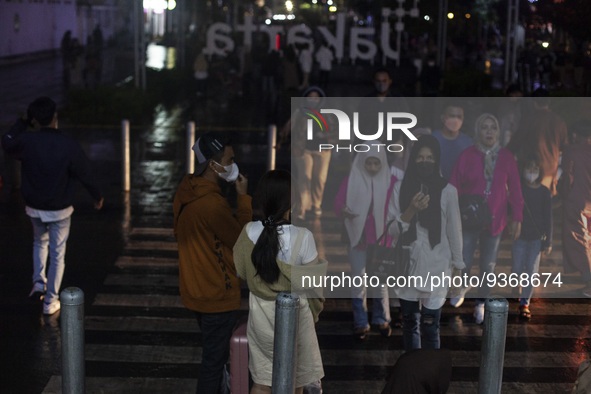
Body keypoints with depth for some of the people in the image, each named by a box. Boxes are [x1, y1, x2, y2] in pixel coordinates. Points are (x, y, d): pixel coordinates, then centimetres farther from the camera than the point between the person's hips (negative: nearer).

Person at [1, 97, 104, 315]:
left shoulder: (27, 141, -16)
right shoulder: (70, 146, -19)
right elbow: (85, 175, -8)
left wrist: (22, 123, 12)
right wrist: (97, 196, 9)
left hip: (34, 207, 2)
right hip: (60, 210, -2)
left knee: (40, 242, 30)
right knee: (57, 254, 10)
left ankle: (39, 282, 16)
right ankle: (51, 301, 15)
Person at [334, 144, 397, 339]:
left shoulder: (390, 181, 1)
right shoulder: (351, 181, 0)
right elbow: (338, 202, -3)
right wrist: (344, 211, -25)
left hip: (381, 237, 0)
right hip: (357, 236, 0)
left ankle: (382, 319, 21)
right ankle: (360, 322, 12)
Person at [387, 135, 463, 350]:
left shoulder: (447, 191, -2)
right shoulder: (401, 188, 2)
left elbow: (454, 231, 3)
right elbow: (391, 230, -1)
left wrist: (458, 268, 5)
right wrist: (411, 210, -18)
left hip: (436, 268, -2)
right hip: (407, 266, 2)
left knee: (430, 326, -5)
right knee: (409, 323, 12)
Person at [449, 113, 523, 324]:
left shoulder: (506, 157, -2)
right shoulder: (467, 156, -7)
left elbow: (514, 189, 3)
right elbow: (454, 188, -5)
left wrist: (517, 218, 2)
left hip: (495, 221, 2)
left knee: (488, 265, 11)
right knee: (464, 262, -3)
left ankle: (481, 304, 31)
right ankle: (463, 287, 33)